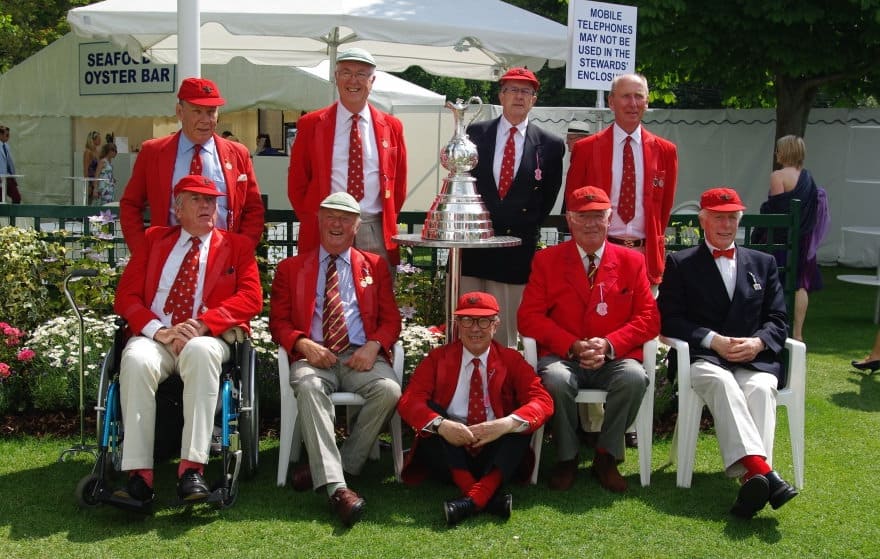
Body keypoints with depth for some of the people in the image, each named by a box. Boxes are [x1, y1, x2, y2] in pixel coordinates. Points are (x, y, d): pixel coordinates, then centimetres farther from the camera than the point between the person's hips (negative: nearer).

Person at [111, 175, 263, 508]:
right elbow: (126, 295, 10)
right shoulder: (154, 239, 20)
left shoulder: (237, 246, 16)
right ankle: (139, 473, -37)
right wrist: (157, 329, -10)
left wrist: (203, 323, -14)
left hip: (206, 339, -1)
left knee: (201, 352, -38)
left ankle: (192, 468, -40)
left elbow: (251, 298, 1)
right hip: (155, 338, 1)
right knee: (136, 359, -35)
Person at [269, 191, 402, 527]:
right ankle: (336, 486, -44)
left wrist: (373, 345, -9)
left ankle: (339, 465, -18)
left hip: (362, 357, 1)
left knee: (388, 390, -32)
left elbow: (391, 320, 14)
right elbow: (278, 322, 11)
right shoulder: (291, 268, 18)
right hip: (313, 356, -1)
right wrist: (303, 344, -11)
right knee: (308, 386, -37)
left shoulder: (375, 266, 20)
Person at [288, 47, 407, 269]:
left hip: (376, 233, 2)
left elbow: (398, 183, 15)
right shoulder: (310, 124, 4)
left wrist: (388, 223, 7)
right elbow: (297, 182, 7)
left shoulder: (391, 126, 9)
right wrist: (311, 221, 0)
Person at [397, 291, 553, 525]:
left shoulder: (511, 360, 6)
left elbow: (543, 401, -9)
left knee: (520, 420, -24)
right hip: (450, 454, 0)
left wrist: (506, 424, -29)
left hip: (494, 456, 0)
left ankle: (475, 498, -41)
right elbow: (408, 401, -8)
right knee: (431, 413, -23)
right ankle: (488, 497, -37)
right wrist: (440, 424, -30)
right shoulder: (438, 358, 6)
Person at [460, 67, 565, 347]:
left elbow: (549, 195, 10)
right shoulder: (475, 133, 7)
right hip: (472, 244, 1)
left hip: (517, 249, -1)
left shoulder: (550, 144, 3)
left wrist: (528, 228, 5)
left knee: (505, 332, 2)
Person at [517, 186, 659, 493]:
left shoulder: (631, 261, 10)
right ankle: (566, 457, -8)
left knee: (635, 377, -32)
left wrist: (610, 344, -14)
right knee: (556, 379, -35)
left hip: (615, 357, 1)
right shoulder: (547, 260, 7)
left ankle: (607, 456, -9)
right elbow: (529, 317, 0)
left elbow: (649, 318, 4)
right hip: (563, 357, -1)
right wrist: (572, 346, -15)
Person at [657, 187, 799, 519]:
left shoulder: (762, 263, 23)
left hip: (754, 359, 2)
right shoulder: (680, 264, 14)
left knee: (760, 388, -33)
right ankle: (762, 471, -53)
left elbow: (777, 319, 15)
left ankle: (751, 479, -49)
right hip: (704, 358, -2)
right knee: (721, 381, -37)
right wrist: (713, 340, -11)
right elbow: (670, 320, 3)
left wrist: (758, 342, -7)